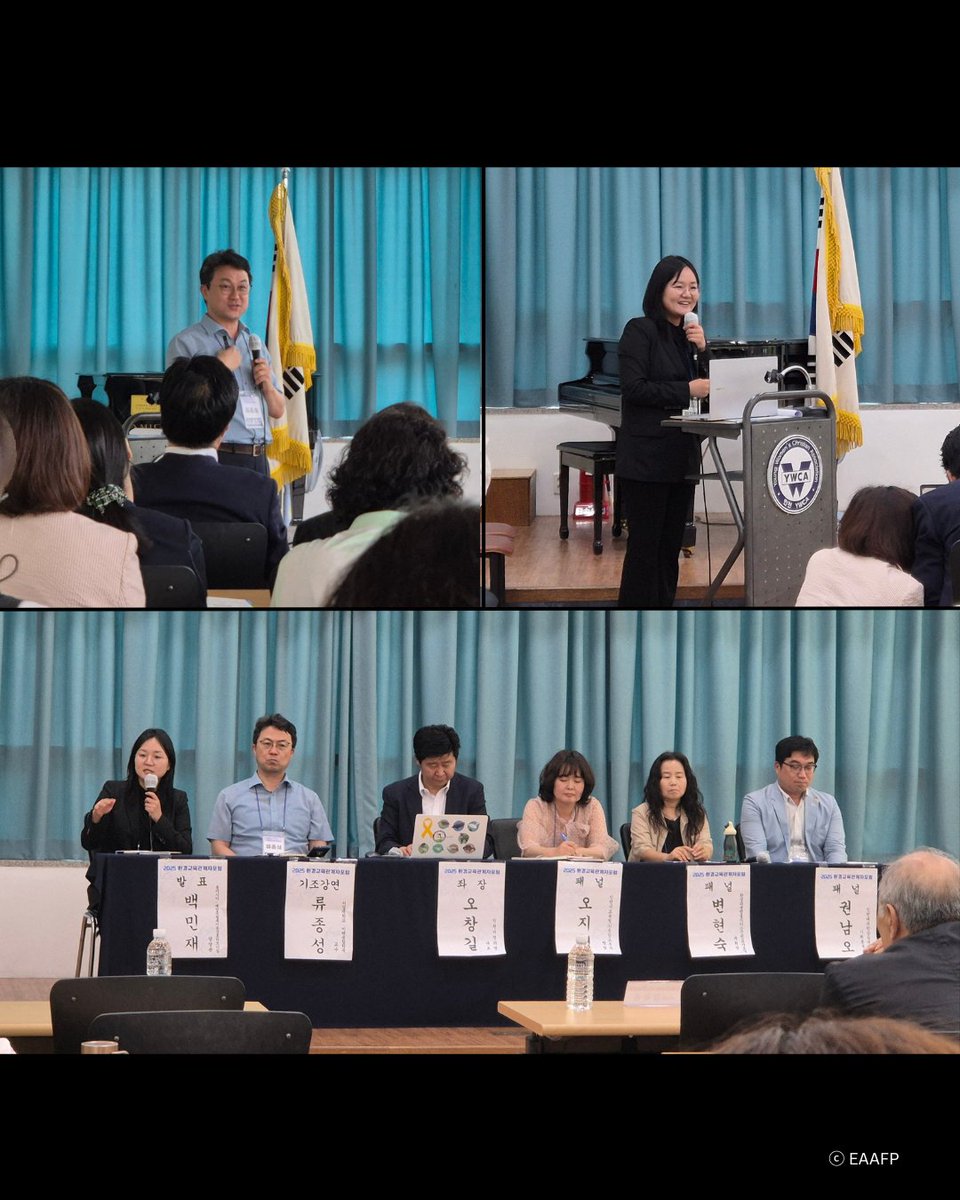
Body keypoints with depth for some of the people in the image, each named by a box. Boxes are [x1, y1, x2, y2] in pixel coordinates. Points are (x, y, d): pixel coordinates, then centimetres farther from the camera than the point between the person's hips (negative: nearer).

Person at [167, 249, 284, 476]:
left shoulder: (255, 344, 19)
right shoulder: (186, 344, -2)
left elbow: (278, 412, 22)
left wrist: (267, 387, 1)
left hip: (258, 460, 6)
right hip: (217, 460, -6)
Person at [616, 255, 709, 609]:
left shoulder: (692, 333, 15)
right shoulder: (641, 331, -7)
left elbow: (707, 385, 12)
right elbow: (634, 387, -16)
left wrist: (702, 349, -3)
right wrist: (686, 391, -17)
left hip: (682, 454, 7)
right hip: (647, 456, -7)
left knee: (671, 543, 9)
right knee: (645, 544, -5)